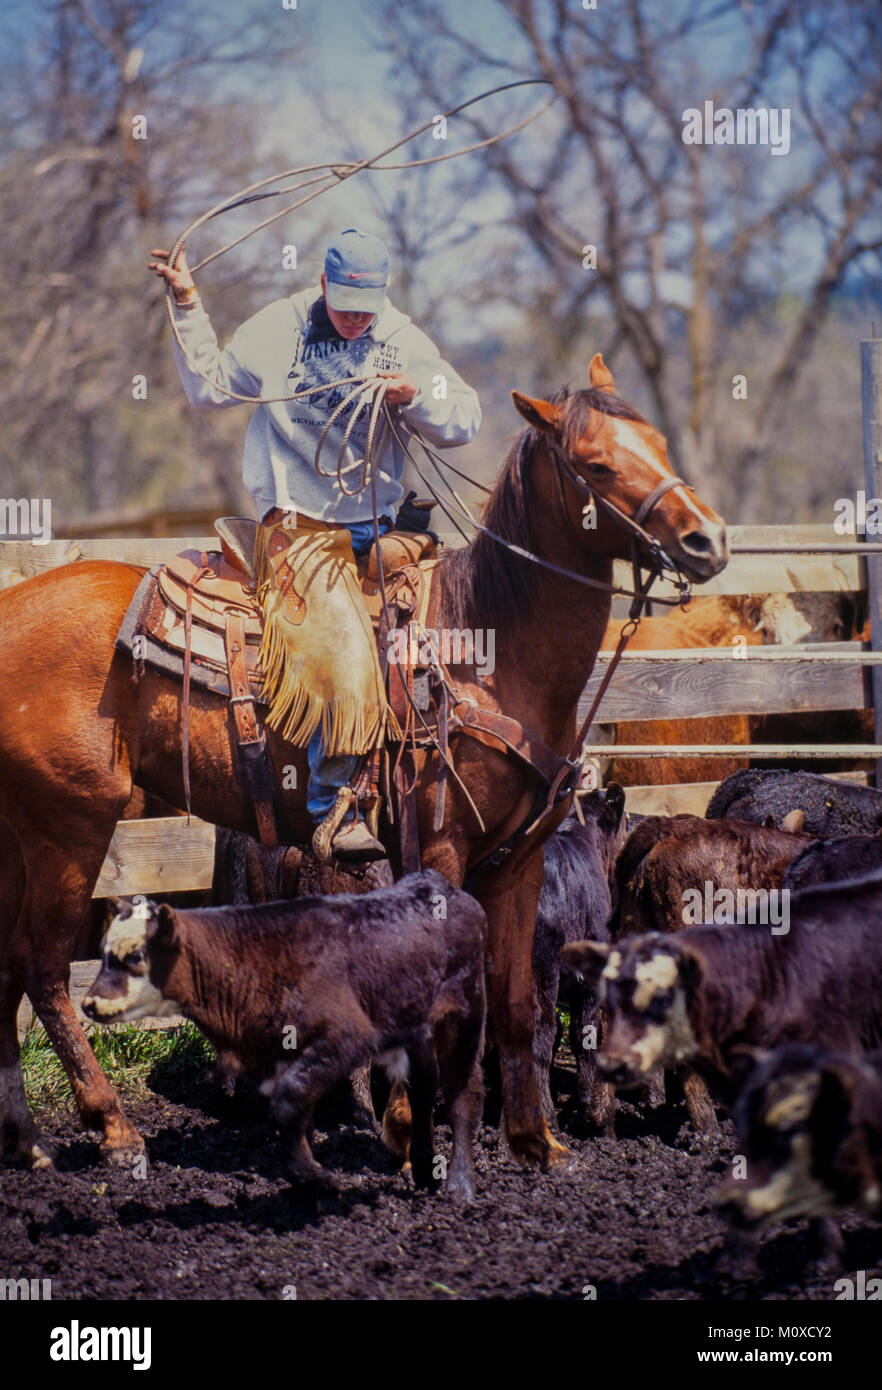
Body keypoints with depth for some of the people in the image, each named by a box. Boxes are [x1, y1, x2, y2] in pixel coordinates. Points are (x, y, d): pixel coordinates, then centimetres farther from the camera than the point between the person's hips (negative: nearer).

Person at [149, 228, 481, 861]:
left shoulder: (406, 343, 5)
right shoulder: (278, 330, 3)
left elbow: (466, 421, 5)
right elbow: (211, 386, 13)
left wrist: (416, 397, -14)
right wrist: (189, 307, 6)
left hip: (379, 518, 5)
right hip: (299, 521, -5)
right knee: (339, 645, -24)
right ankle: (336, 808, -25)